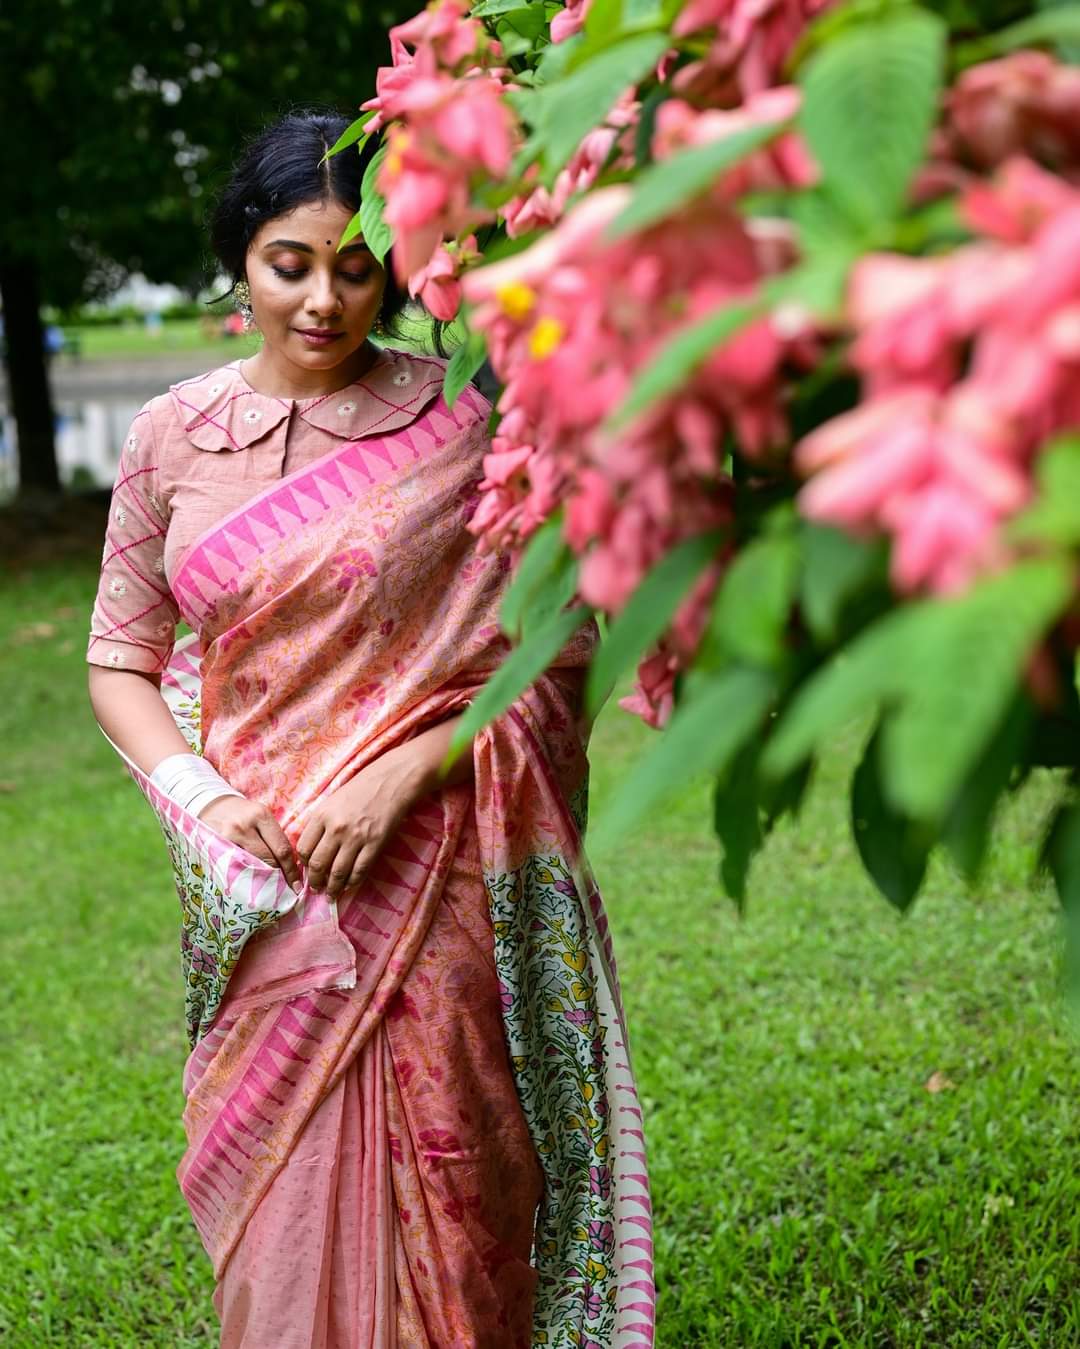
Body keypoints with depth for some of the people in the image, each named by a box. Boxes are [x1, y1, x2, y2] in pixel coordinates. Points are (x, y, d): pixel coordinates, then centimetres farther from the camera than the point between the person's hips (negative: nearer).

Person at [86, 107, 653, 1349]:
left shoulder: (457, 426, -3)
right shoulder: (172, 438, 4)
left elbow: (550, 644, -4)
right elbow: (120, 659, 10)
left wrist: (399, 775, -15)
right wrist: (198, 795, -7)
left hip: (430, 874, -2)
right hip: (266, 894, 2)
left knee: (445, 1186, 6)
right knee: (281, 1199, 8)